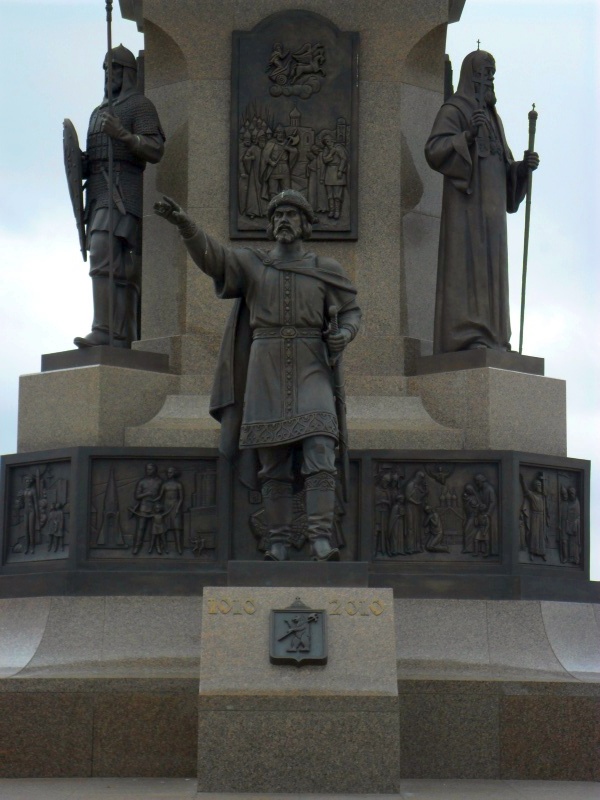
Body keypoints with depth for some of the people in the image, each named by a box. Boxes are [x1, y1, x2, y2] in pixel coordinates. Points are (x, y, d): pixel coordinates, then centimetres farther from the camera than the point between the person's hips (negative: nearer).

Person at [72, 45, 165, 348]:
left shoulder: (140, 105, 3)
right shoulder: (98, 112, 27)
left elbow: (155, 150, -7)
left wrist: (122, 134, -20)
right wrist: (81, 163, 8)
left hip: (122, 194, -8)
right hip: (98, 193, 8)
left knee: (103, 258, -21)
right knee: (120, 267, 4)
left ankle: (103, 330, -27)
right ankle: (124, 335, 1)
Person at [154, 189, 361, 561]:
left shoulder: (325, 269, 10)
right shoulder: (252, 262, 9)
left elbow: (351, 310, 17)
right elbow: (211, 255, -7)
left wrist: (345, 334, -8)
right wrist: (184, 222, -25)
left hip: (310, 370, -1)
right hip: (266, 369, 1)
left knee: (320, 451, -16)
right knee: (273, 462, -1)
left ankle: (322, 540, -20)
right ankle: (279, 544, 4)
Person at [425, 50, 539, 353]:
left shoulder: (491, 117, 24)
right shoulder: (453, 110, -1)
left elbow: (503, 169, 23)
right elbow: (434, 150, -16)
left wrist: (524, 166, 1)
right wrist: (467, 136, -29)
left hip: (490, 207, 8)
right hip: (466, 202, -8)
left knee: (489, 270, 3)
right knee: (466, 265, -15)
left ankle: (489, 339, 2)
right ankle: (465, 336, -19)